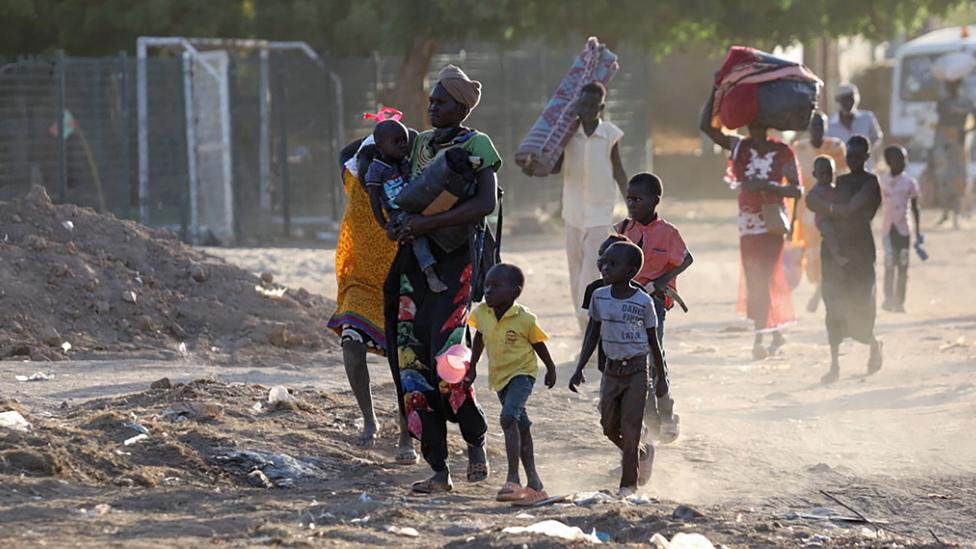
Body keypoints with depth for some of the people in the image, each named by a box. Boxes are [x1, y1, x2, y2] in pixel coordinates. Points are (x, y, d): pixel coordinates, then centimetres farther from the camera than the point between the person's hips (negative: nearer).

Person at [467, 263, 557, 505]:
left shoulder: (524, 319, -19)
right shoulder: (481, 314, -7)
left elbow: (538, 344, -3)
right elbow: (479, 340, 13)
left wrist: (551, 369, 10)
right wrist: (472, 367, 16)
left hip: (522, 372, -6)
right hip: (499, 376, 6)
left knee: (509, 417, -27)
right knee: (521, 426, 15)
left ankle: (513, 478, -31)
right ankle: (533, 481, 24)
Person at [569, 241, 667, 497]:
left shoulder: (643, 302, -10)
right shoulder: (599, 297, 0)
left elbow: (652, 341, -1)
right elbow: (593, 334, 8)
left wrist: (661, 377, 5)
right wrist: (580, 369, 2)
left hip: (636, 370, -5)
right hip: (612, 370, 5)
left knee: (629, 428, -6)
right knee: (610, 428, 8)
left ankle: (629, 483, 4)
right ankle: (643, 452, 35)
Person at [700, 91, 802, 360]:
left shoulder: (783, 153, -8)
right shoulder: (740, 147, 2)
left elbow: (797, 190, -11)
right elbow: (706, 125, -1)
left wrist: (765, 185, -24)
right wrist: (716, 90, -7)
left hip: (772, 224, -5)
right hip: (747, 224, 5)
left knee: (763, 280, -9)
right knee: (753, 281, 9)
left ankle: (760, 339, -8)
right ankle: (776, 332, 22)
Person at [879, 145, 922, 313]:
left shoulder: (910, 182, 2)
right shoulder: (881, 182, 3)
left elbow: (915, 208, 6)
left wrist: (918, 232, 3)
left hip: (904, 229, 0)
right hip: (887, 229, 0)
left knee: (902, 266, -1)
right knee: (889, 265, -3)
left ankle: (899, 302, 2)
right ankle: (888, 299, 1)